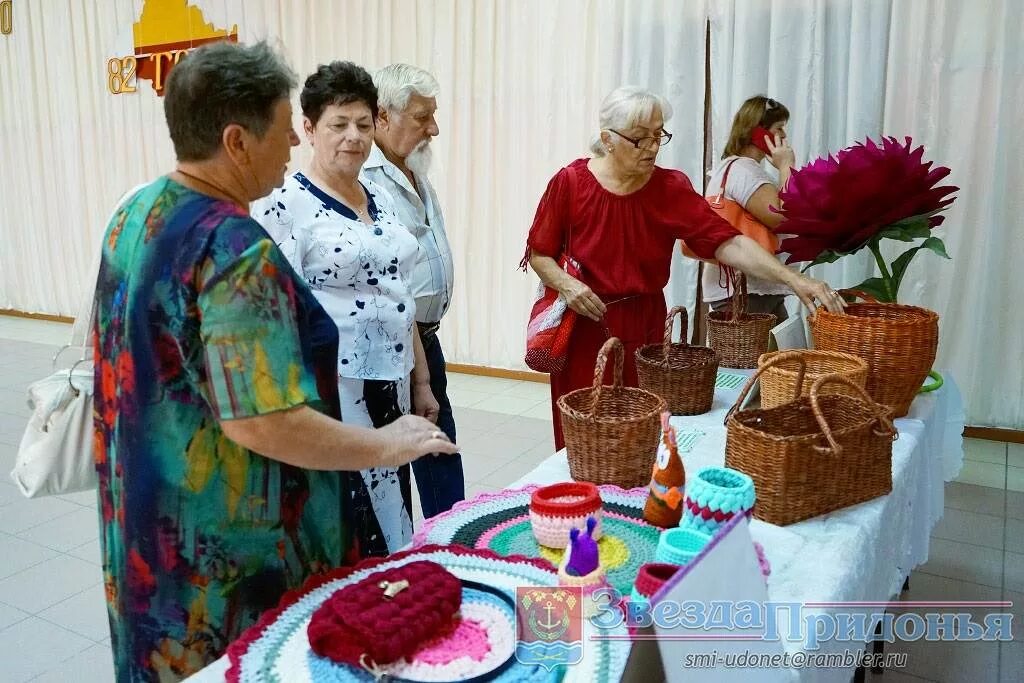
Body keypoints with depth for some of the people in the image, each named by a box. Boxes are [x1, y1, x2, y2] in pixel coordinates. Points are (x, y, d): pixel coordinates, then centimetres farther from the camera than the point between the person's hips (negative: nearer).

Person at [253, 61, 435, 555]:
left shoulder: (380, 199, 11)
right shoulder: (284, 205, -11)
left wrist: (421, 381, 14)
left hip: (390, 388, 7)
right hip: (332, 393, -7)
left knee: (391, 519, 17)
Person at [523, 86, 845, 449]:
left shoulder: (671, 188, -5)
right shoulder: (570, 182, -7)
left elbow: (728, 242, -15)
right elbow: (539, 253, 1)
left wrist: (793, 278, -26)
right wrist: (566, 283, -18)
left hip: (643, 329, 2)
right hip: (583, 329, -1)